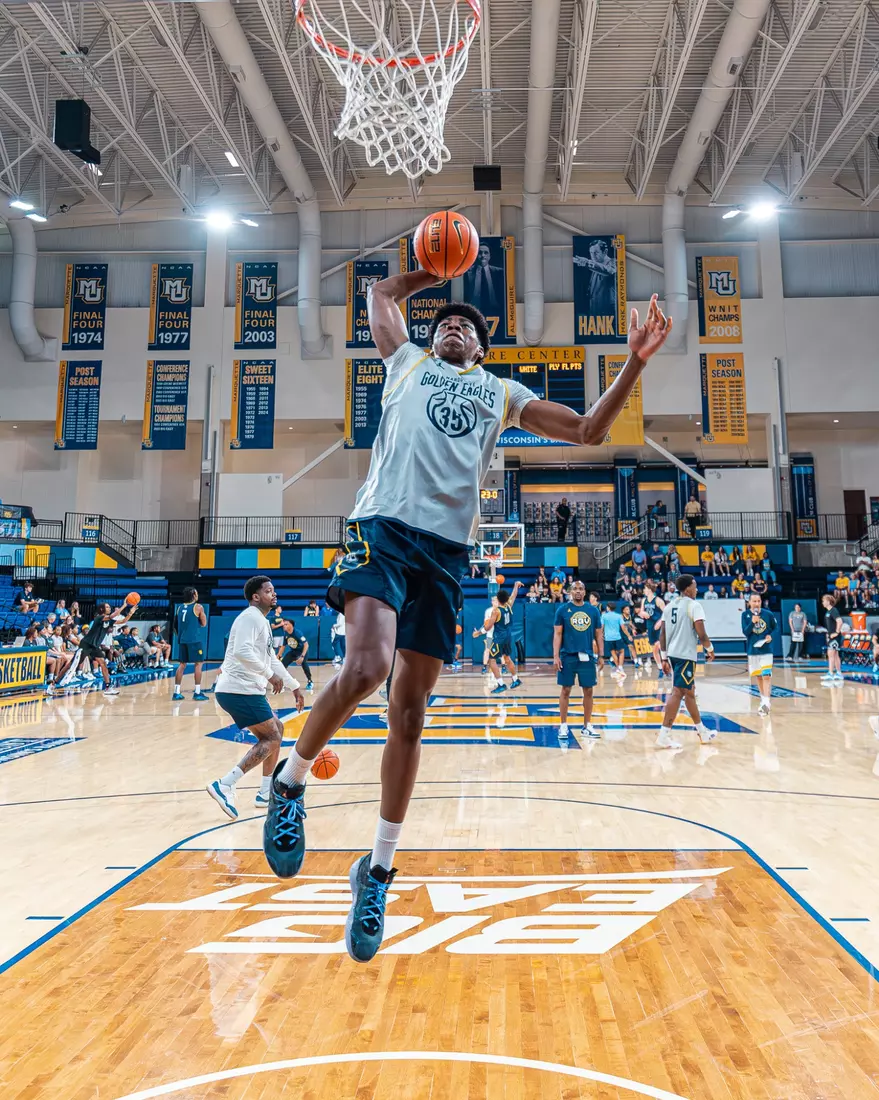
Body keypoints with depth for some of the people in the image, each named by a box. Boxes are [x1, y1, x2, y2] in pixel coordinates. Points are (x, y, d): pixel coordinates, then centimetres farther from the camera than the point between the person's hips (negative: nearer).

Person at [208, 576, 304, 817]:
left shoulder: (262, 622, 20)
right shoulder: (250, 617, -12)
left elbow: (272, 659, 27)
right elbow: (242, 651, -28)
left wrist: (294, 687, 28)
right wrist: (269, 675, -24)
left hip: (245, 689, 10)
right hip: (239, 690, -10)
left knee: (276, 730, 18)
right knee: (271, 738, -7)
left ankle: (266, 793, 23)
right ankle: (224, 785, -13)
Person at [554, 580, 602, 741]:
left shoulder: (592, 610, 6)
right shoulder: (563, 609, -1)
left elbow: (598, 634, 11)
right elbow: (557, 634, -2)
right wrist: (556, 656, -9)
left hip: (587, 656, 3)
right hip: (568, 656, -2)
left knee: (588, 690, 7)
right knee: (565, 690, 3)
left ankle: (587, 726, 18)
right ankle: (563, 726, 12)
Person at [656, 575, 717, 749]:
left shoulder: (669, 605, 12)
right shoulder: (694, 605, -8)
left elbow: (662, 634, 11)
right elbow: (701, 634, -14)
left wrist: (664, 658, 14)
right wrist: (710, 649, 4)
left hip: (672, 654, 8)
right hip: (685, 655, -8)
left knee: (689, 691, 18)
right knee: (677, 692, -8)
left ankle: (702, 731, 30)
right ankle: (664, 735, -12)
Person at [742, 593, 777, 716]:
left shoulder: (768, 614, -5)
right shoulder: (745, 615, -4)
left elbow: (775, 627, 9)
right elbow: (745, 632, -9)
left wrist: (771, 636, -11)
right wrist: (752, 622, -26)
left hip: (766, 649, -2)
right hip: (753, 649, 2)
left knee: (766, 676, -13)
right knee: (758, 676, 15)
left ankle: (766, 703, -17)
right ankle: (764, 698, 33)